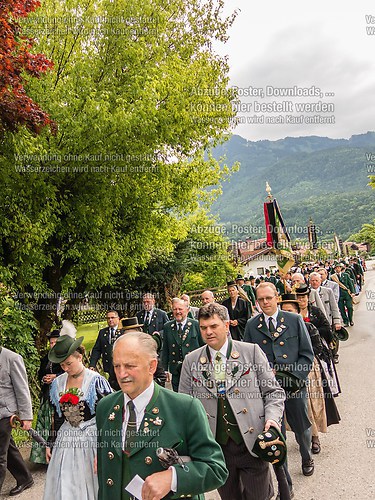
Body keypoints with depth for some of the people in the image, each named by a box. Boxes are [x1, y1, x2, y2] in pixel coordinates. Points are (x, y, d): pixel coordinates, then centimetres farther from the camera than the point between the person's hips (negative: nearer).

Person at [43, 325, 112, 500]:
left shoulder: (96, 380, -12)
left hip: (91, 438, -4)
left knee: (89, 484, 7)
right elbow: (57, 417, 11)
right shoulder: (58, 383, 2)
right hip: (66, 439, 4)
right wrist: (50, 444, 13)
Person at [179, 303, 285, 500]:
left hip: (251, 444, -2)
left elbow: (274, 391, 1)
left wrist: (272, 418, -15)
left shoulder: (251, 351, -2)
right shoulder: (191, 361, 2)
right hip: (215, 446, 2)